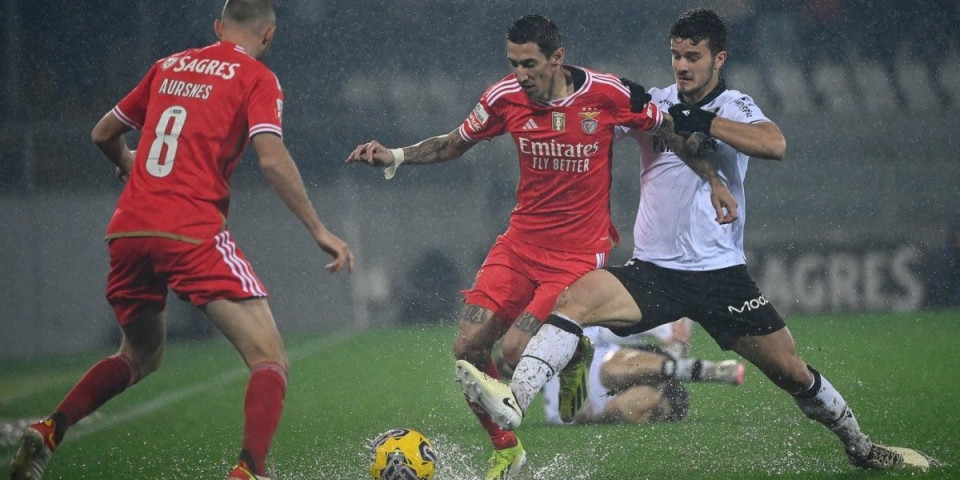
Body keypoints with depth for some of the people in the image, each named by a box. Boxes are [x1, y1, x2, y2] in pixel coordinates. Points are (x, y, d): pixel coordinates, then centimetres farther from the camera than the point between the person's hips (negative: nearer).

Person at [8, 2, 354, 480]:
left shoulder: (169, 66, 20)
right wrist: (319, 230, -7)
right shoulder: (257, 78, 4)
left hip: (126, 230, 6)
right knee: (270, 360, -4)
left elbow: (103, 134, 27)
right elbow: (272, 158, -11)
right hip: (192, 233, -6)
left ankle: (48, 431, 8)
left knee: (139, 358, 27)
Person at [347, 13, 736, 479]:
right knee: (468, 348, -6)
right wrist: (393, 156, -4)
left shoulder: (606, 94, -15)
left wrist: (714, 181, 1)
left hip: (579, 251, -4)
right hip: (520, 243, 4)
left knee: (516, 351, -19)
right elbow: (452, 144, 10)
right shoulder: (505, 97, -6)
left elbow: (670, 130, 1)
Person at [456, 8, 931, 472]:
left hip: (722, 273, -1)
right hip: (653, 272, 1)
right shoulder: (654, 104, 7)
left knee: (792, 371, 2)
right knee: (575, 297, -26)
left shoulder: (735, 107, 1)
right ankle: (514, 400, -38)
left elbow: (774, 145, -20)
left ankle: (861, 448, 25)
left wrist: (703, 122, -21)